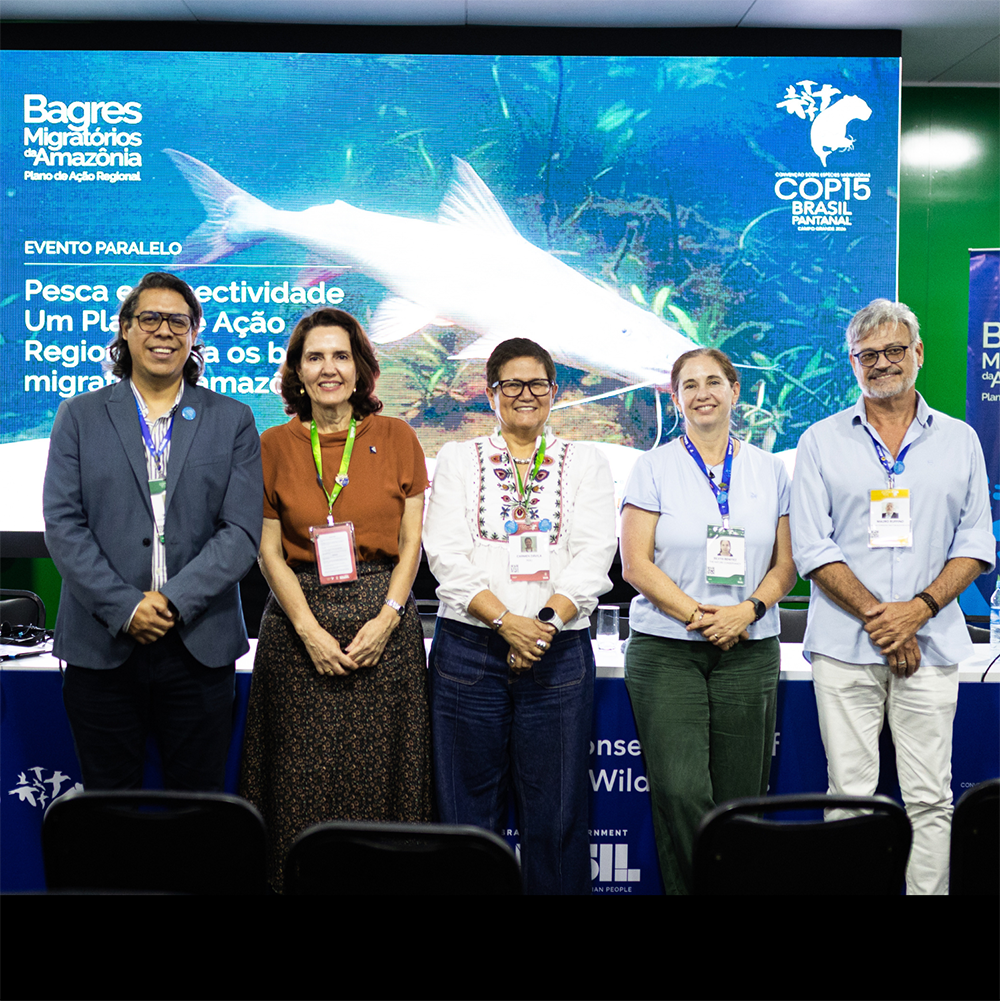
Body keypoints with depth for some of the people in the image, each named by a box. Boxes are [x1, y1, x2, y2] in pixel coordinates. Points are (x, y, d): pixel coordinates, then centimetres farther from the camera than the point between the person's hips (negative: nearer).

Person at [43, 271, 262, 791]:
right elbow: (62, 524, -2)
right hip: (102, 647, 0)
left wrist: (173, 600, -14)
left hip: (200, 649, 0)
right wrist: (124, 607, -13)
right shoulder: (80, 416, 7)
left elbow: (241, 530, -3)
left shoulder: (232, 421, 6)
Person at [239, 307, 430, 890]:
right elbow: (268, 551, 2)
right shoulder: (275, 446, 5)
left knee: (378, 771, 4)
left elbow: (411, 542, 3)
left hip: (384, 619, 0)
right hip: (299, 621, 0)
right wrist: (310, 629, -9)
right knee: (303, 774, 3)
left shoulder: (397, 438, 4)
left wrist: (386, 618, -9)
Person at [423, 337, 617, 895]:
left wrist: (545, 621, -14)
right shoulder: (458, 459, 10)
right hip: (469, 646, 0)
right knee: (470, 802, 5)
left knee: (556, 807, 2)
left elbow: (594, 557, 0)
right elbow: (447, 555, -1)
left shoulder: (586, 463, 11)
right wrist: (507, 622, -14)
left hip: (559, 651, 0)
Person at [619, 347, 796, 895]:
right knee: (680, 791, -11)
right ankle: (688, 885, 6)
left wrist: (748, 610, -7)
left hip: (750, 652, 2)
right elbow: (635, 565, -2)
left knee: (740, 798, 2)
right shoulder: (654, 467, 4)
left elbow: (785, 565, 11)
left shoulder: (770, 470, 11)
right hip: (665, 649, -2)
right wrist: (698, 615, -12)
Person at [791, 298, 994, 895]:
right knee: (850, 794, 2)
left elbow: (977, 544, 7)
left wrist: (918, 609, -8)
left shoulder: (960, 441, 11)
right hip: (845, 645, -1)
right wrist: (876, 615, -11)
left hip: (932, 644, 1)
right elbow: (813, 549, 0)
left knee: (930, 798, 3)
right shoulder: (822, 442, 6)